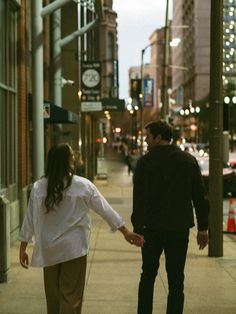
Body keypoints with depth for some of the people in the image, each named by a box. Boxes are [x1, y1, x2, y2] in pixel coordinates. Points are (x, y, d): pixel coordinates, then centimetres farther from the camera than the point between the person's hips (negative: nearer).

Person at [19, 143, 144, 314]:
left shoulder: (38, 187, -4)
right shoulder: (83, 186, -9)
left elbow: (29, 219, 1)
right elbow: (106, 210, -3)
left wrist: (23, 248, 10)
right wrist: (126, 232, 6)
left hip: (49, 249, 3)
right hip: (73, 248, -3)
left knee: (53, 296, 15)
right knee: (71, 297, 5)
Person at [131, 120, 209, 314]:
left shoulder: (146, 162, -8)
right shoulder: (189, 160, 2)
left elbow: (140, 198, -13)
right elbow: (200, 197, 4)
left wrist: (138, 229, -11)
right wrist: (203, 228, 8)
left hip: (153, 227, -1)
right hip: (180, 228, 2)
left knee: (148, 275, 15)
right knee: (176, 279, 6)